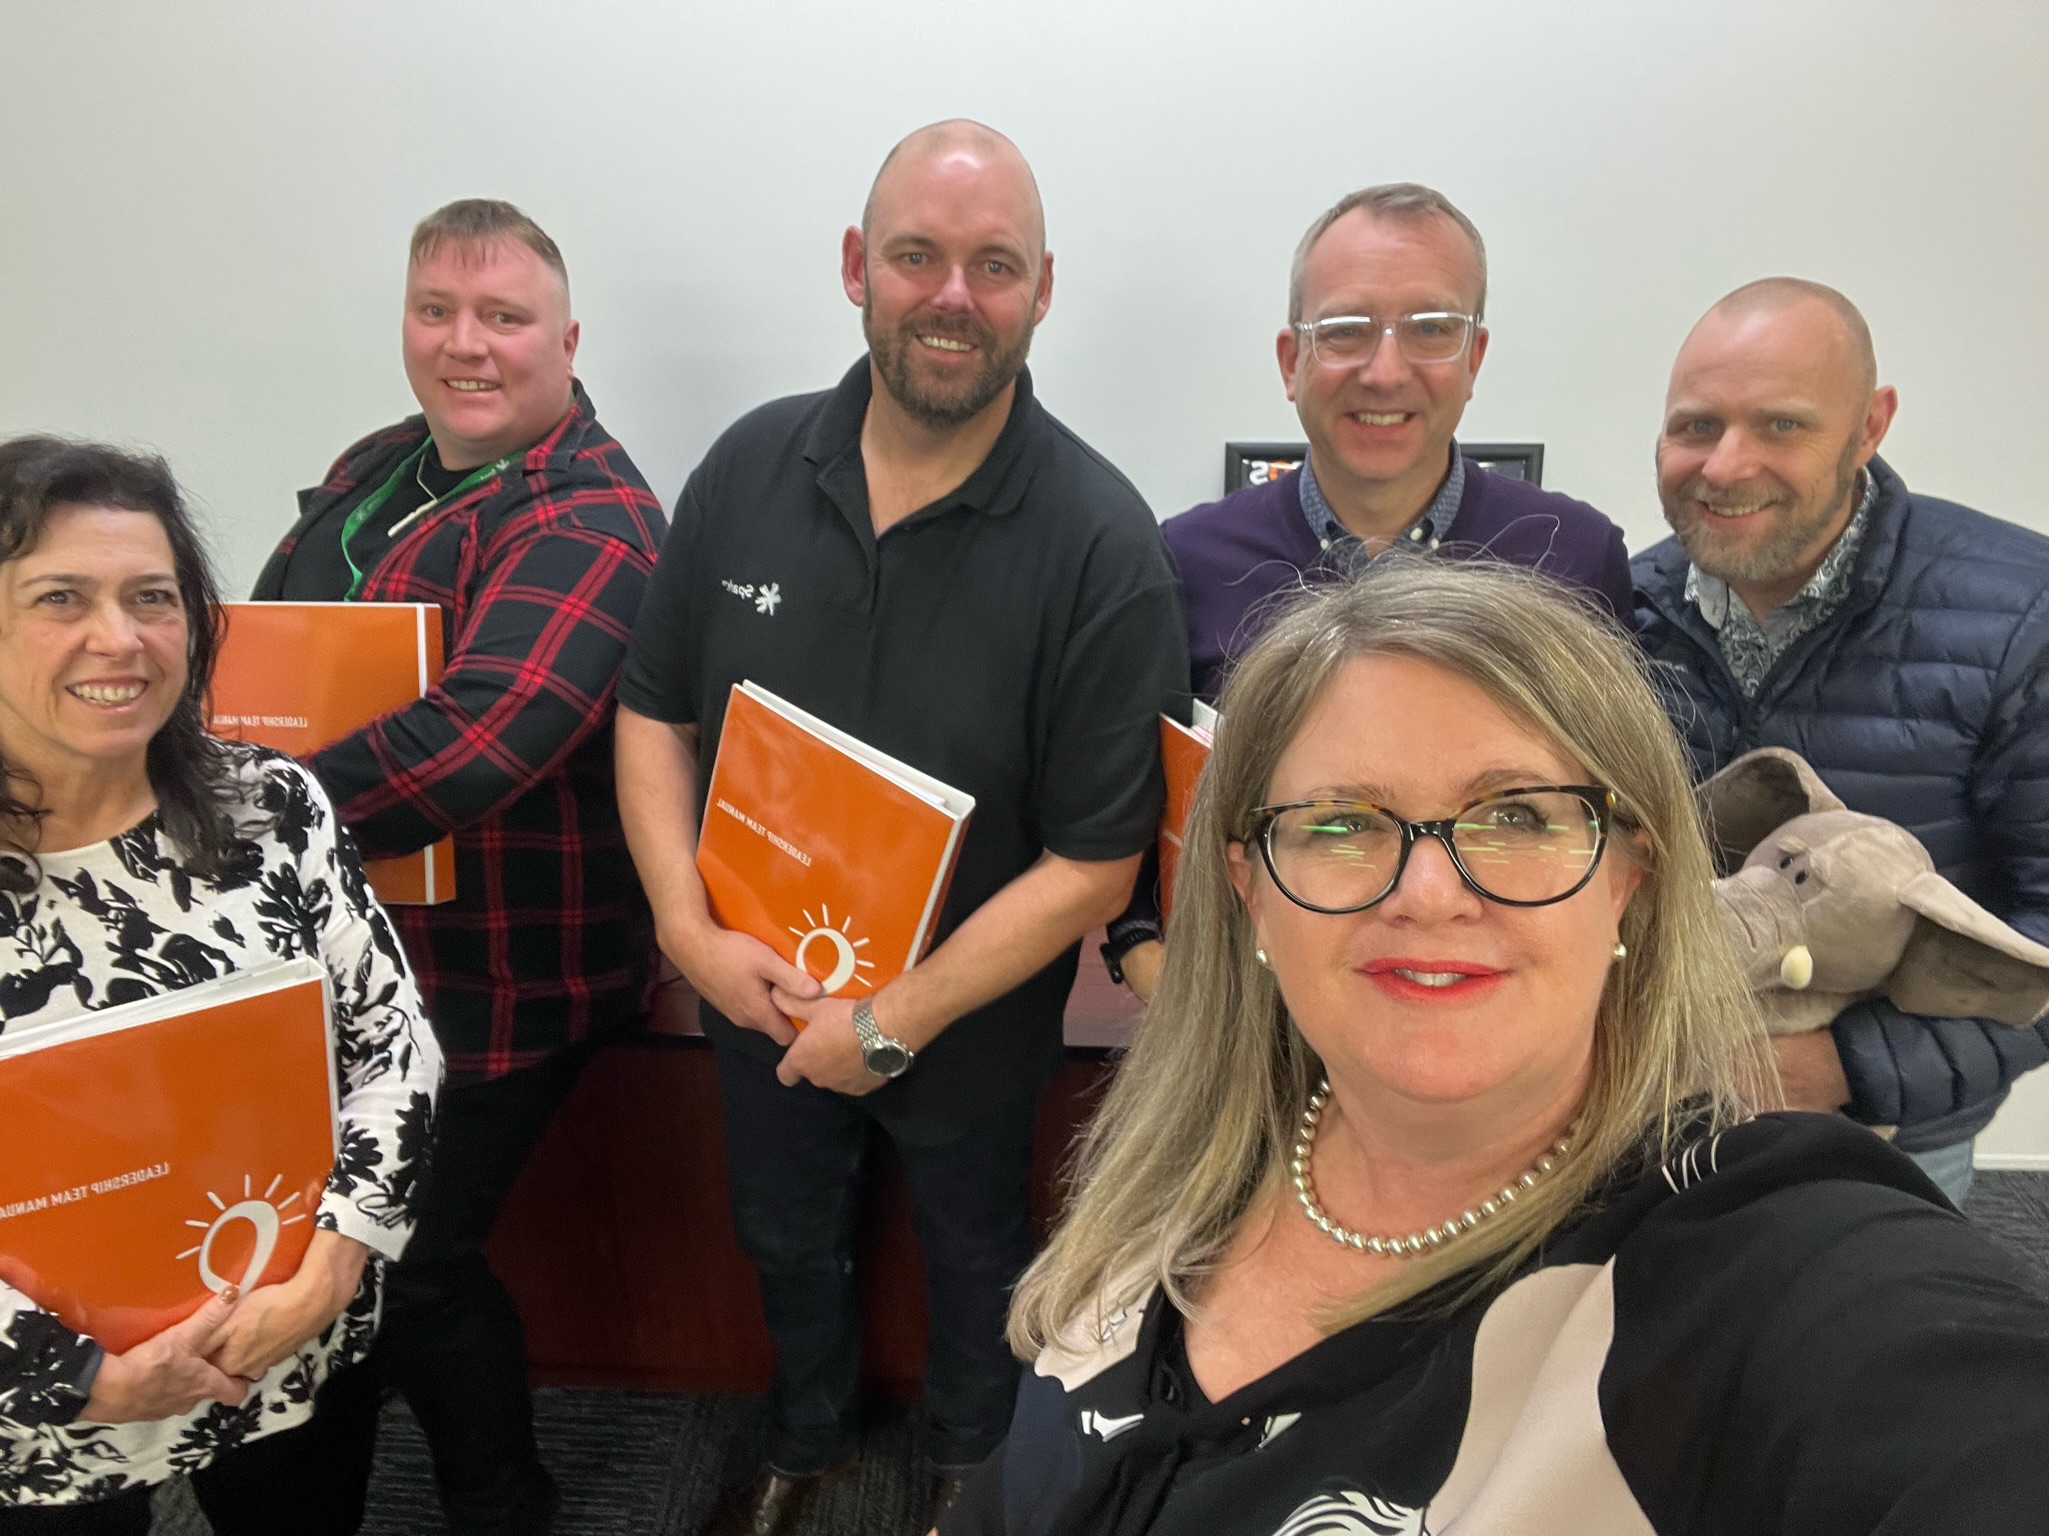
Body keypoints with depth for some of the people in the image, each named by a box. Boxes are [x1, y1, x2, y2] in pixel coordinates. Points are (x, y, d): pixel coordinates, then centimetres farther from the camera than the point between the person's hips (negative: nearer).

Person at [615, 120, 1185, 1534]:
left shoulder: (1101, 544, -24)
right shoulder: (751, 467, -10)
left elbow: (1096, 858, -23)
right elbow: (656, 711, -2)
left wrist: (895, 1022, -21)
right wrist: (690, 926, -14)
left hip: (969, 1022, -3)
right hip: (759, 994, 4)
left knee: (974, 1260, 24)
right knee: (787, 1240, 29)